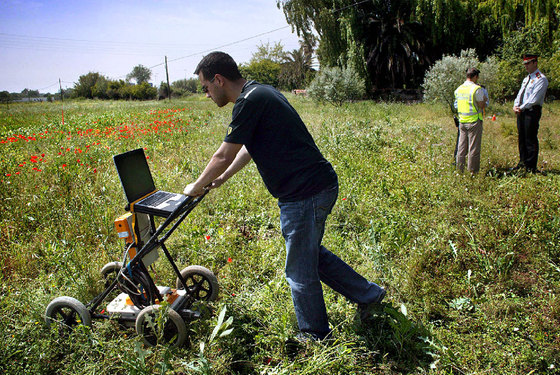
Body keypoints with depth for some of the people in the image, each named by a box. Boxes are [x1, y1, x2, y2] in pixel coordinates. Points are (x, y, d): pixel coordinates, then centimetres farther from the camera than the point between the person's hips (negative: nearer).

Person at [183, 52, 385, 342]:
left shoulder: (249, 102, -16)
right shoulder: (259, 93, 15)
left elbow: (223, 157, -11)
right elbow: (248, 149, 26)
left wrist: (198, 186, 6)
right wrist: (221, 179, 31)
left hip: (304, 195, -10)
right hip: (320, 186, 10)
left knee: (300, 271, 8)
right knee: (311, 254, 25)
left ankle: (315, 336, 28)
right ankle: (367, 294, 36)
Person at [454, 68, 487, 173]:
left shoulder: (458, 89, 8)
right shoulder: (477, 89, -12)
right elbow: (482, 105, -11)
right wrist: (484, 100, 10)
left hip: (462, 121, 6)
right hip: (474, 121, -6)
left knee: (461, 147, 12)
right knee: (474, 147, 1)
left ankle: (460, 168, 17)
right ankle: (472, 170, 5)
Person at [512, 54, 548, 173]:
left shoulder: (541, 79, -8)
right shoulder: (526, 79, 20)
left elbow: (534, 99, -16)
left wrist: (521, 107, -16)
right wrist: (515, 106, -2)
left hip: (532, 111, -8)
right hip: (521, 112, 8)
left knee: (531, 139, -5)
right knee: (521, 138, 12)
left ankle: (531, 167, 0)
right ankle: (522, 163, 23)